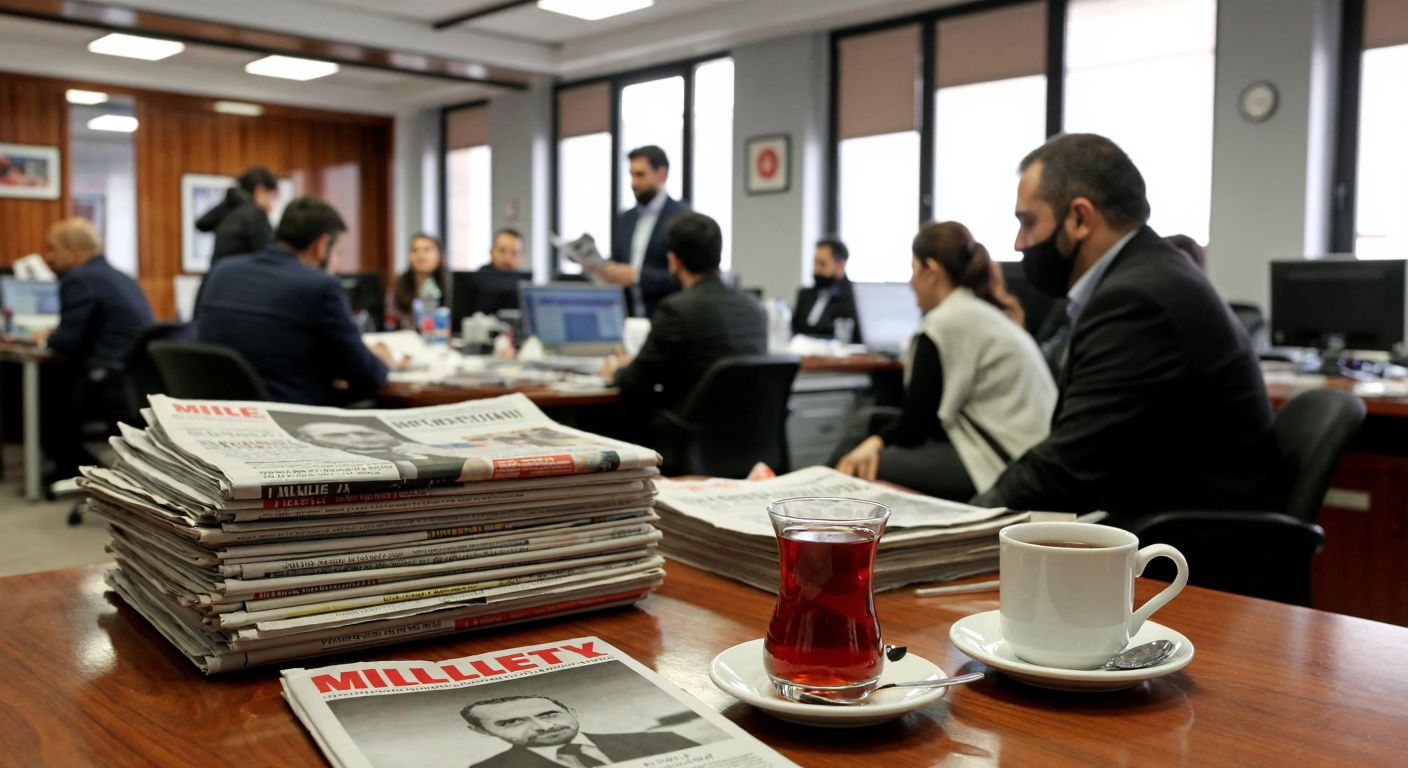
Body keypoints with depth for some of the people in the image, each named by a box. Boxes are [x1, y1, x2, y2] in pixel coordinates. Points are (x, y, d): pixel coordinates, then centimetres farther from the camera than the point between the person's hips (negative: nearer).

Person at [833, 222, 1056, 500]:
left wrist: (878, 440, 11)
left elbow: (914, 427, -7)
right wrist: (879, 439, 7)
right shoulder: (991, 314, 19)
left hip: (998, 462, -10)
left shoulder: (944, 323, -11)